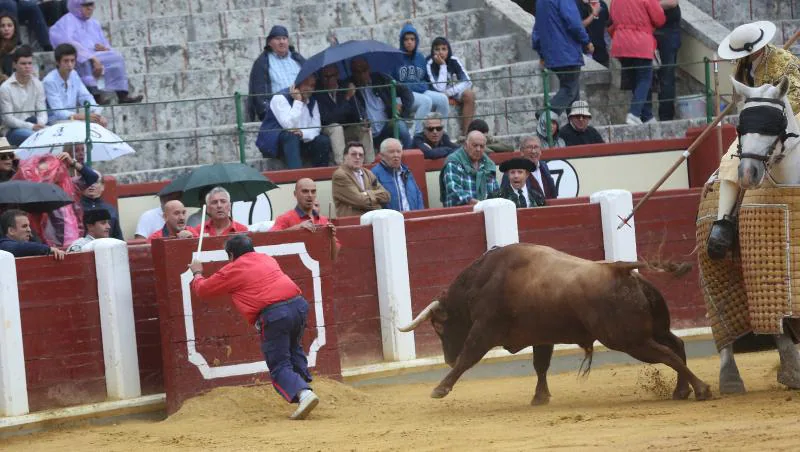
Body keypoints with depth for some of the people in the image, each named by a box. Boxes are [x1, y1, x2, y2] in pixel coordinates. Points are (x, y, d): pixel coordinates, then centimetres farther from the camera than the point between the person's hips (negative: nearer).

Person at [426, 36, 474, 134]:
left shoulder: (454, 61, -10)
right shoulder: (430, 64, -22)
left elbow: (467, 82, -15)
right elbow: (440, 88, -28)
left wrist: (449, 92, -27)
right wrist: (442, 66, -30)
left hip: (452, 93, 3)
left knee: (469, 94, -24)